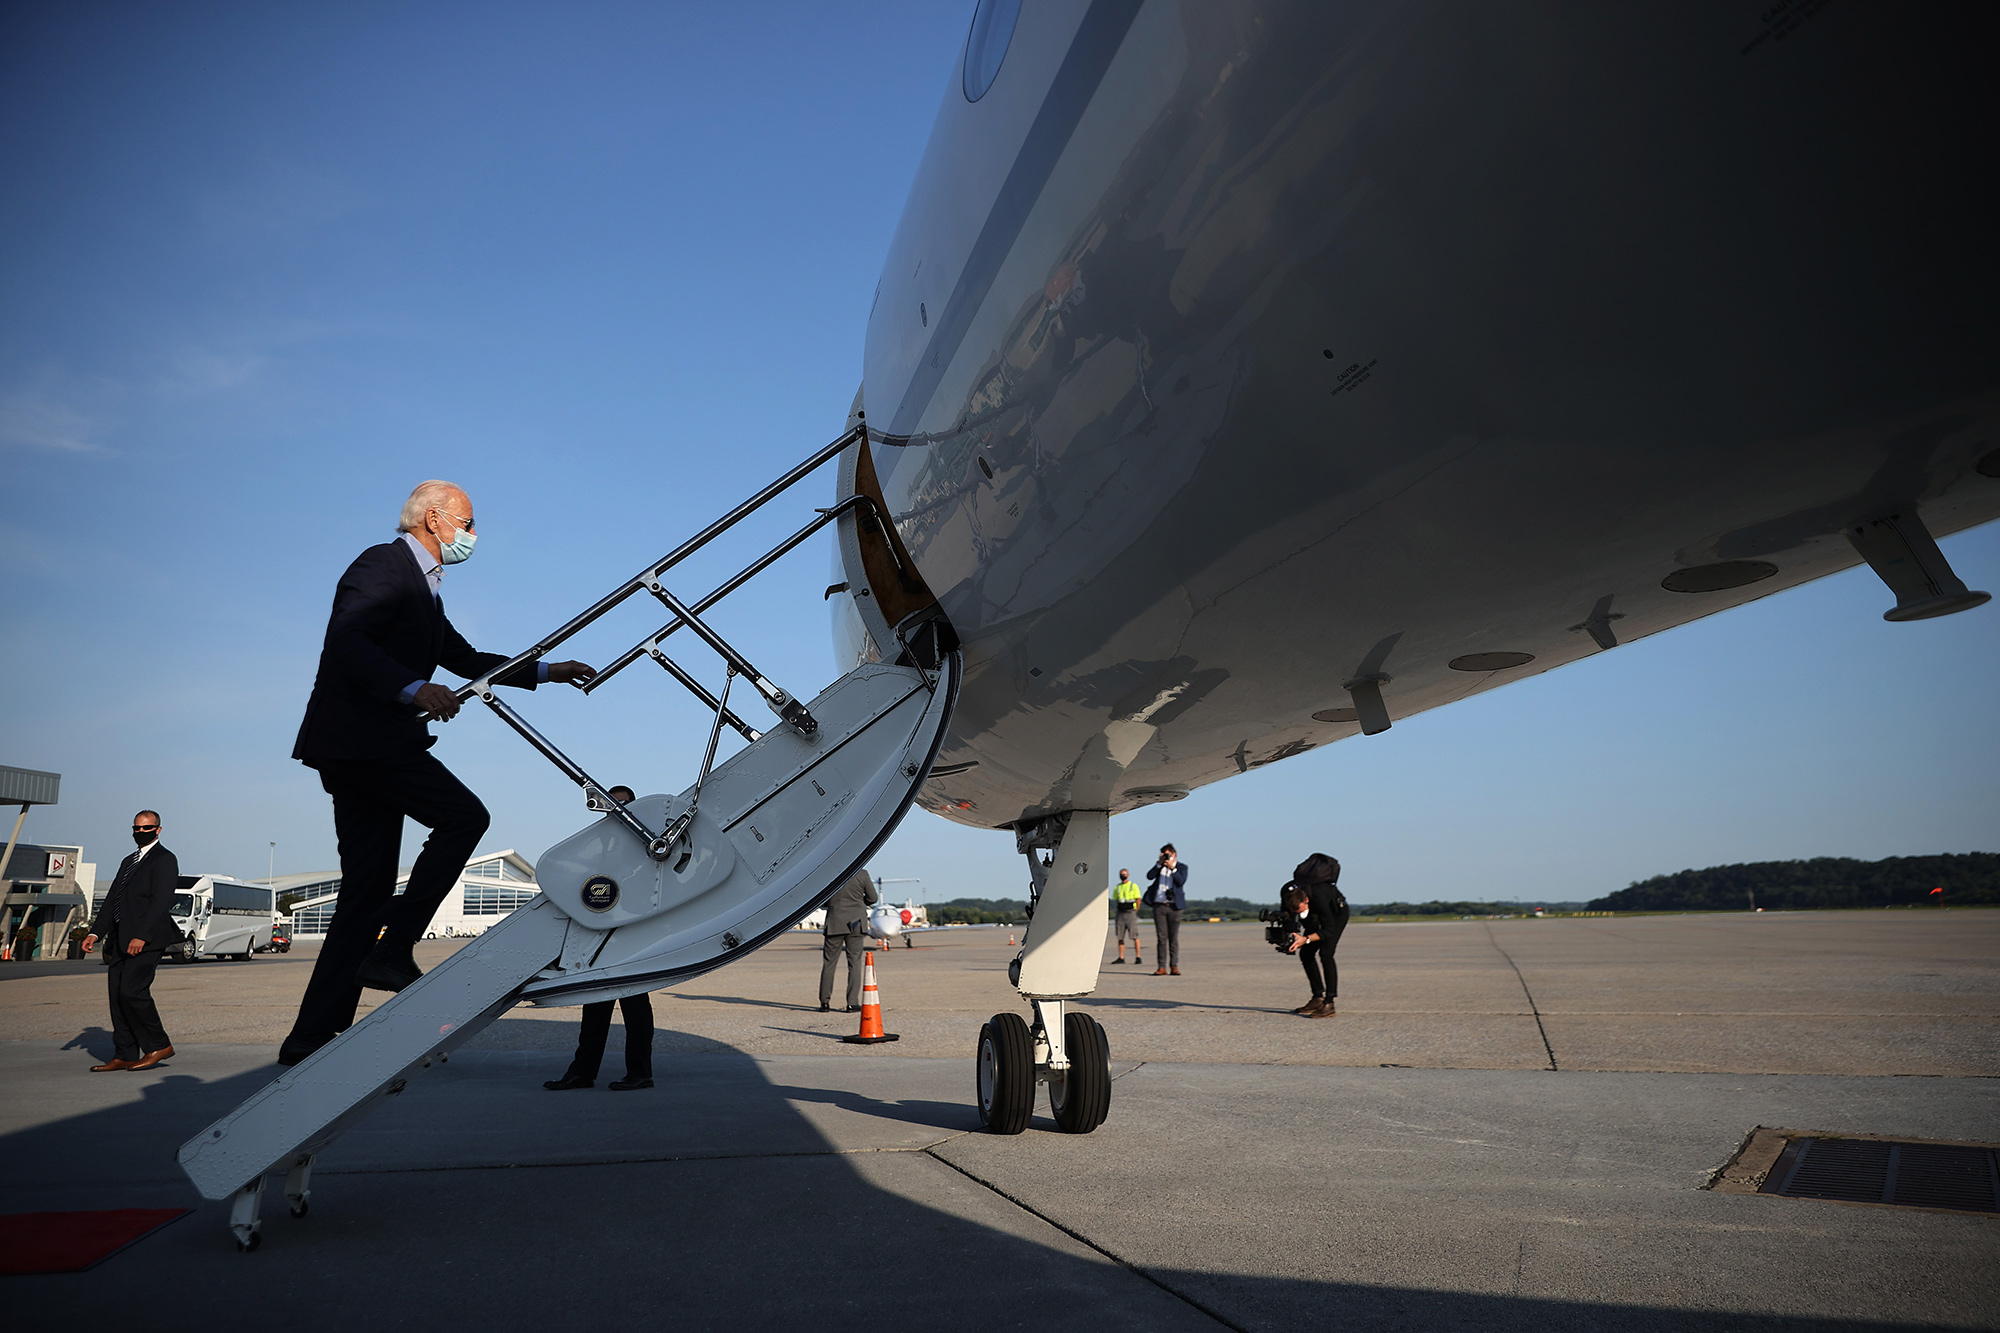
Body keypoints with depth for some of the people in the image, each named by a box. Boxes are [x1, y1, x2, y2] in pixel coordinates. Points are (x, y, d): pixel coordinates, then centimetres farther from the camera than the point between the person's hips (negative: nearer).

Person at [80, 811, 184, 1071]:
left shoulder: (164, 859, -5)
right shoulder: (129, 862, 22)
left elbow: (161, 901, -15)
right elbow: (112, 900, 22)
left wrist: (142, 936, -23)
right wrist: (95, 933, 10)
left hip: (147, 940, -9)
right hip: (120, 941, 9)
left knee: (132, 991, -16)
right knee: (117, 995, 6)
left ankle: (159, 1045, -4)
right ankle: (124, 1056, 12)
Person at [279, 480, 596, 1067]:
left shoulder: (423, 588, 25)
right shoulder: (383, 565, -6)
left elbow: (466, 659, 32)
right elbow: (344, 640, -21)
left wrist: (545, 671, 27)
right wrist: (413, 688, -34)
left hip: (373, 742, 10)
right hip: (358, 735, -10)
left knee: (367, 888, 6)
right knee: (463, 815, -14)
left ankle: (313, 1034, 9)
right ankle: (392, 949, -10)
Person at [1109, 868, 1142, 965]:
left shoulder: (1133, 886, 1)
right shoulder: (1117, 887, 13)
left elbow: (1138, 900, 0)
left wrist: (1135, 912, -3)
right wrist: (1117, 912, 9)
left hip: (1131, 912, -4)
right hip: (1120, 913, 4)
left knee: (1134, 936, -8)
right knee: (1120, 937, 3)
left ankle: (1138, 957, -5)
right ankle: (1121, 958, 8)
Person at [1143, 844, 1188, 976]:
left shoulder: (1182, 867, 6)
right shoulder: (1160, 865, 12)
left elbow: (1181, 882, -10)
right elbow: (1149, 876, -2)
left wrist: (1172, 868, -13)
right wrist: (1159, 864, -6)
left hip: (1174, 906, -2)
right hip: (1159, 905, 2)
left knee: (1174, 937, 2)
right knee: (1161, 937, 0)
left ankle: (1174, 966, 8)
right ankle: (1162, 967, 1)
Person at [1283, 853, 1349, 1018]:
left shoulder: (1318, 897, -42)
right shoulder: (1287, 891, -26)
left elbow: (1329, 929, -35)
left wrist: (1305, 939, -43)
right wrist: (1288, 932, -16)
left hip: (1337, 913, -7)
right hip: (1317, 914, 7)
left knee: (1325, 953, -21)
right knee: (1305, 954, 0)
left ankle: (1329, 1004, -22)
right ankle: (1318, 998, 7)